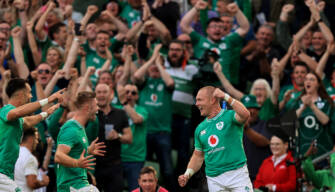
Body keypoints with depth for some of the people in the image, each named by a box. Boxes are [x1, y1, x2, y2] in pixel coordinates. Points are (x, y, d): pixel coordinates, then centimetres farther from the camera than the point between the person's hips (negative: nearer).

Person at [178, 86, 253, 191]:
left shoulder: (229, 116, -2)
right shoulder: (200, 128, 14)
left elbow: (245, 114, -25)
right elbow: (198, 156, 21)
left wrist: (226, 97, -27)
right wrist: (187, 174, 5)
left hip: (237, 174, -5)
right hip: (214, 180, 5)